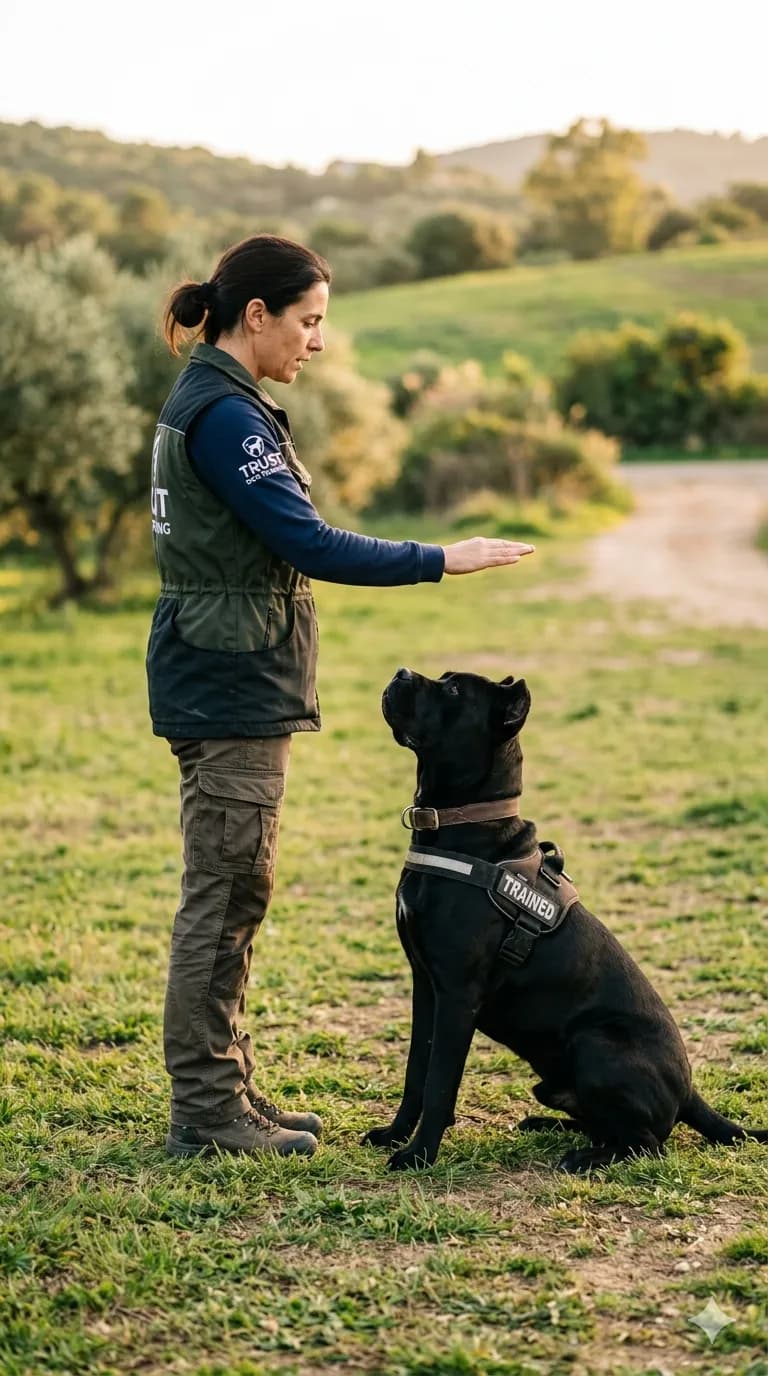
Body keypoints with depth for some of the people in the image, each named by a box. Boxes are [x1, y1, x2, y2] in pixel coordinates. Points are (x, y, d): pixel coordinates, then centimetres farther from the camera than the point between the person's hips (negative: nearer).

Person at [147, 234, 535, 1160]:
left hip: (223, 683, 10)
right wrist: (441, 560, -17)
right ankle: (205, 1112, 3)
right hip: (232, 689, -10)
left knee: (229, 896, 14)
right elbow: (307, 543, -22)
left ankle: (224, 1092, 22)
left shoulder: (206, 401, 15)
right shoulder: (226, 414, -17)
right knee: (223, 896, -4)